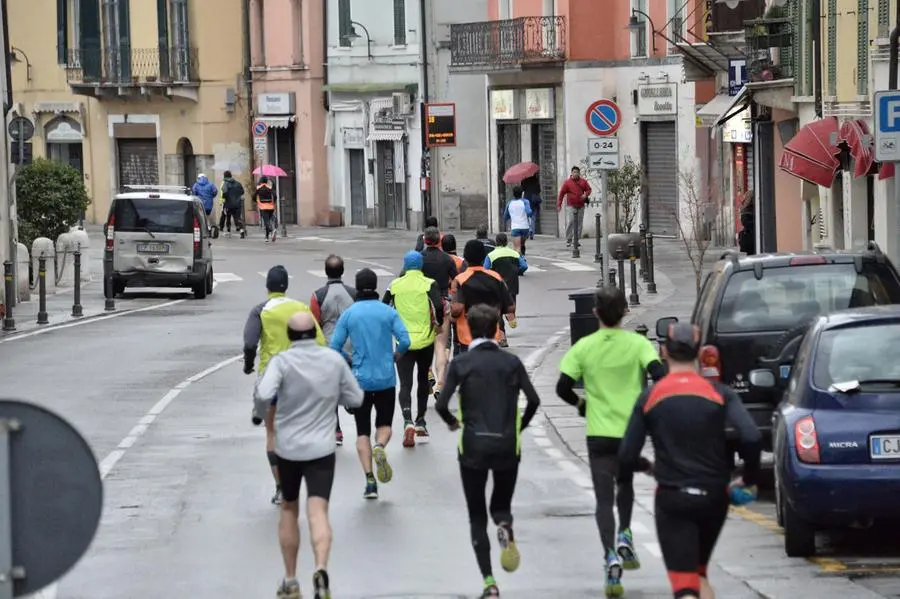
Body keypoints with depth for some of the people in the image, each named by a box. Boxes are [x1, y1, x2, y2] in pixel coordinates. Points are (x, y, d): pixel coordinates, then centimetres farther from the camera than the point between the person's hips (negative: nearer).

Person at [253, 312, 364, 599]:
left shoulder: (282, 361, -9)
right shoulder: (334, 360, 1)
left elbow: (263, 395, -24)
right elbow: (355, 398, 7)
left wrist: (260, 410, -2)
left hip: (287, 447, 0)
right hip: (322, 448, 1)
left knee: (289, 510, 18)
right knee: (318, 512, -8)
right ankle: (321, 570, -32)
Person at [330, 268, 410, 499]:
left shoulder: (348, 314, -2)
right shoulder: (388, 312, -3)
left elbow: (334, 348, -5)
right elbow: (405, 341, -11)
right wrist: (395, 357, 9)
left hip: (360, 379, 0)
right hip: (386, 378, 0)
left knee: (362, 431, 7)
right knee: (384, 424, 16)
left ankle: (370, 481, -3)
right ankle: (380, 447, -19)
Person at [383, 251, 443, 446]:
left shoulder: (395, 285, 0)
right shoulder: (429, 284, -6)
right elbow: (438, 306, -20)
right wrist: (439, 323, -2)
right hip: (425, 340, 0)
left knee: (405, 384, -1)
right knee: (423, 380, 20)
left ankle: (408, 421, -24)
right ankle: (420, 422, 26)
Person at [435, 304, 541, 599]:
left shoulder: (461, 364, -3)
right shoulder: (511, 362, 2)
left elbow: (441, 404, -10)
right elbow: (533, 400, -5)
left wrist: (453, 422, 11)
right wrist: (520, 426, 13)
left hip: (473, 447, -1)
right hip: (507, 445, 1)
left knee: (477, 517, 8)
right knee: (501, 505, 20)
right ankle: (505, 527, -17)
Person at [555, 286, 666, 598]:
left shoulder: (584, 347, -3)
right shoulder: (638, 344, -4)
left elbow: (563, 388, -5)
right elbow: (659, 375, -16)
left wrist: (581, 403, 15)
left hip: (600, 433, -1)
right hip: (632, 429, 1)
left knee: (605, 499, 2)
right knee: (625, 483, 27)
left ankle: (611, 555, -17)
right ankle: (625, 536, 6)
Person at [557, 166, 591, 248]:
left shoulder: (583, 182, 7)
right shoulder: (567, 182, -1)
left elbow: (588, 189, 15)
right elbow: (561, 193, -1)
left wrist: (586, 195, -9)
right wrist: (559, 204, -6)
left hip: (580, 206, 3)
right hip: (571, 206, -3)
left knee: (579, 224, 6)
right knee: (570, 222, -13)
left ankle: (577, 240, 14)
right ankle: (568, 240, -7)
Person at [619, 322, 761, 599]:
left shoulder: (649, 397, -2)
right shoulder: (720, 393, -3)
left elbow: (626, 457, -2)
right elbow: (751, 438, -17)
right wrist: (750, 479, 0)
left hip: (671, 498, -2)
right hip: (713, 496, 2)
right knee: (699, 574, 25)